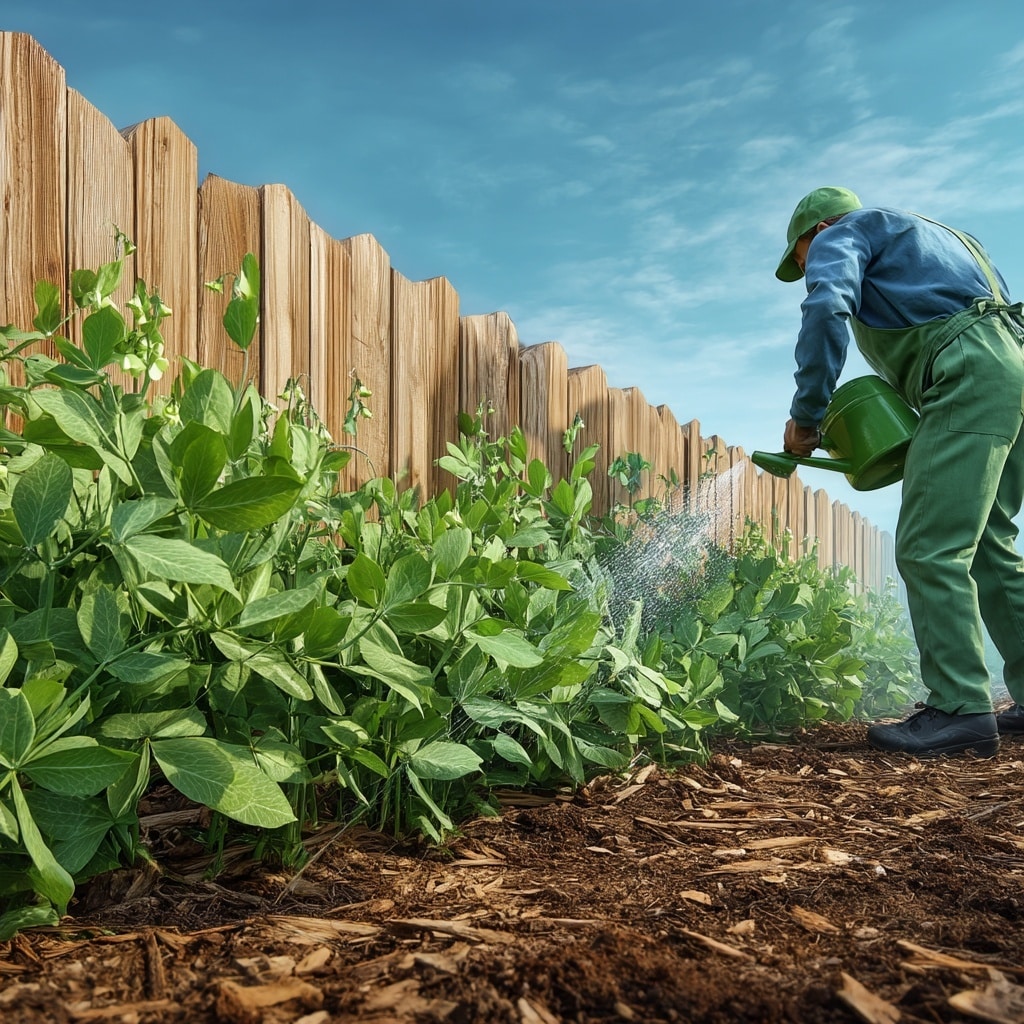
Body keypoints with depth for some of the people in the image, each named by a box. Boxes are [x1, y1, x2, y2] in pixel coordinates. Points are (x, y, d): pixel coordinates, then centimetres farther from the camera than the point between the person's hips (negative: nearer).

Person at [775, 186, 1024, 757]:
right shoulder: (932, 235, 35)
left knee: (931, 550, -12)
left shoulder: (840, 234, 9)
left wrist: (806, 416, -9)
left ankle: (960, 708, -15)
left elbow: (827, 308, -13)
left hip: (968, 378, -9)